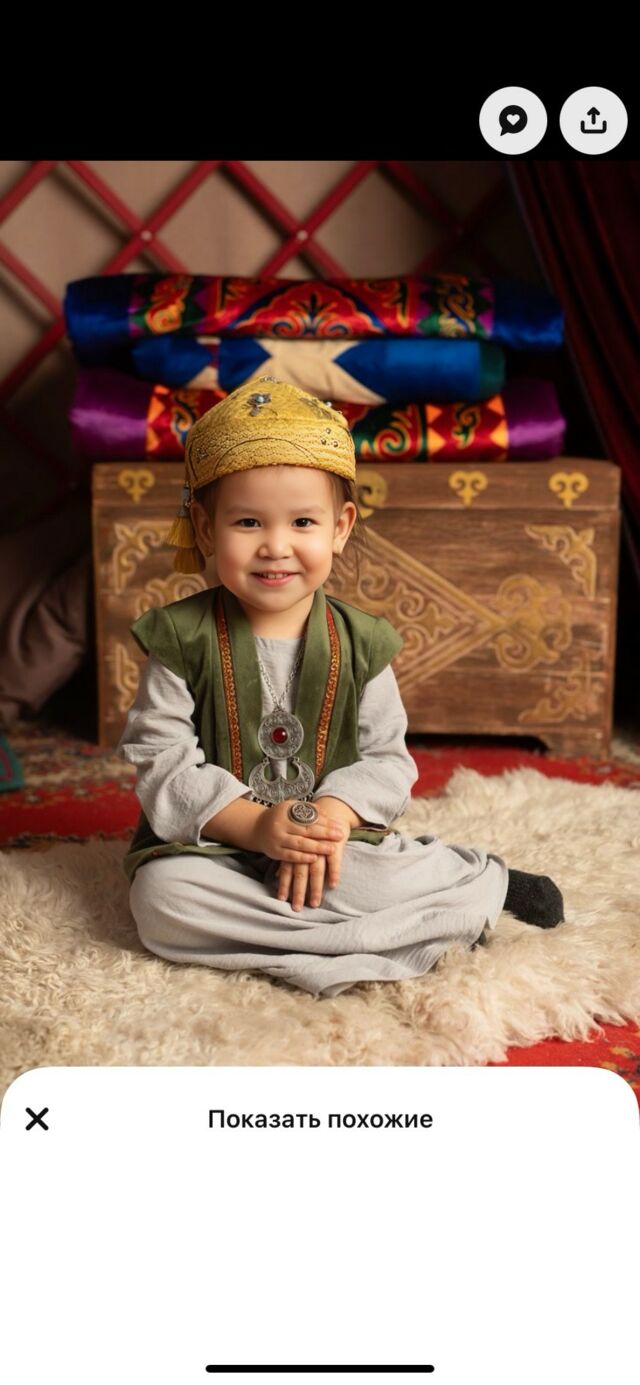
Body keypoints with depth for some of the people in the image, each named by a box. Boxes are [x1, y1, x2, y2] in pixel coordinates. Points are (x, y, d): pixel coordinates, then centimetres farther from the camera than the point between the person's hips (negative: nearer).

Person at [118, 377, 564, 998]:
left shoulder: (360, 642, -2)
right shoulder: (182, 638, -7)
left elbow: (387, 757, 0)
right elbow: (161, 760, -10)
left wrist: (333, 813, -21)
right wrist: (253, 825, -24)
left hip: (332, 838, 0)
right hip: (211, 842, 1)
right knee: (160, 898, -31)